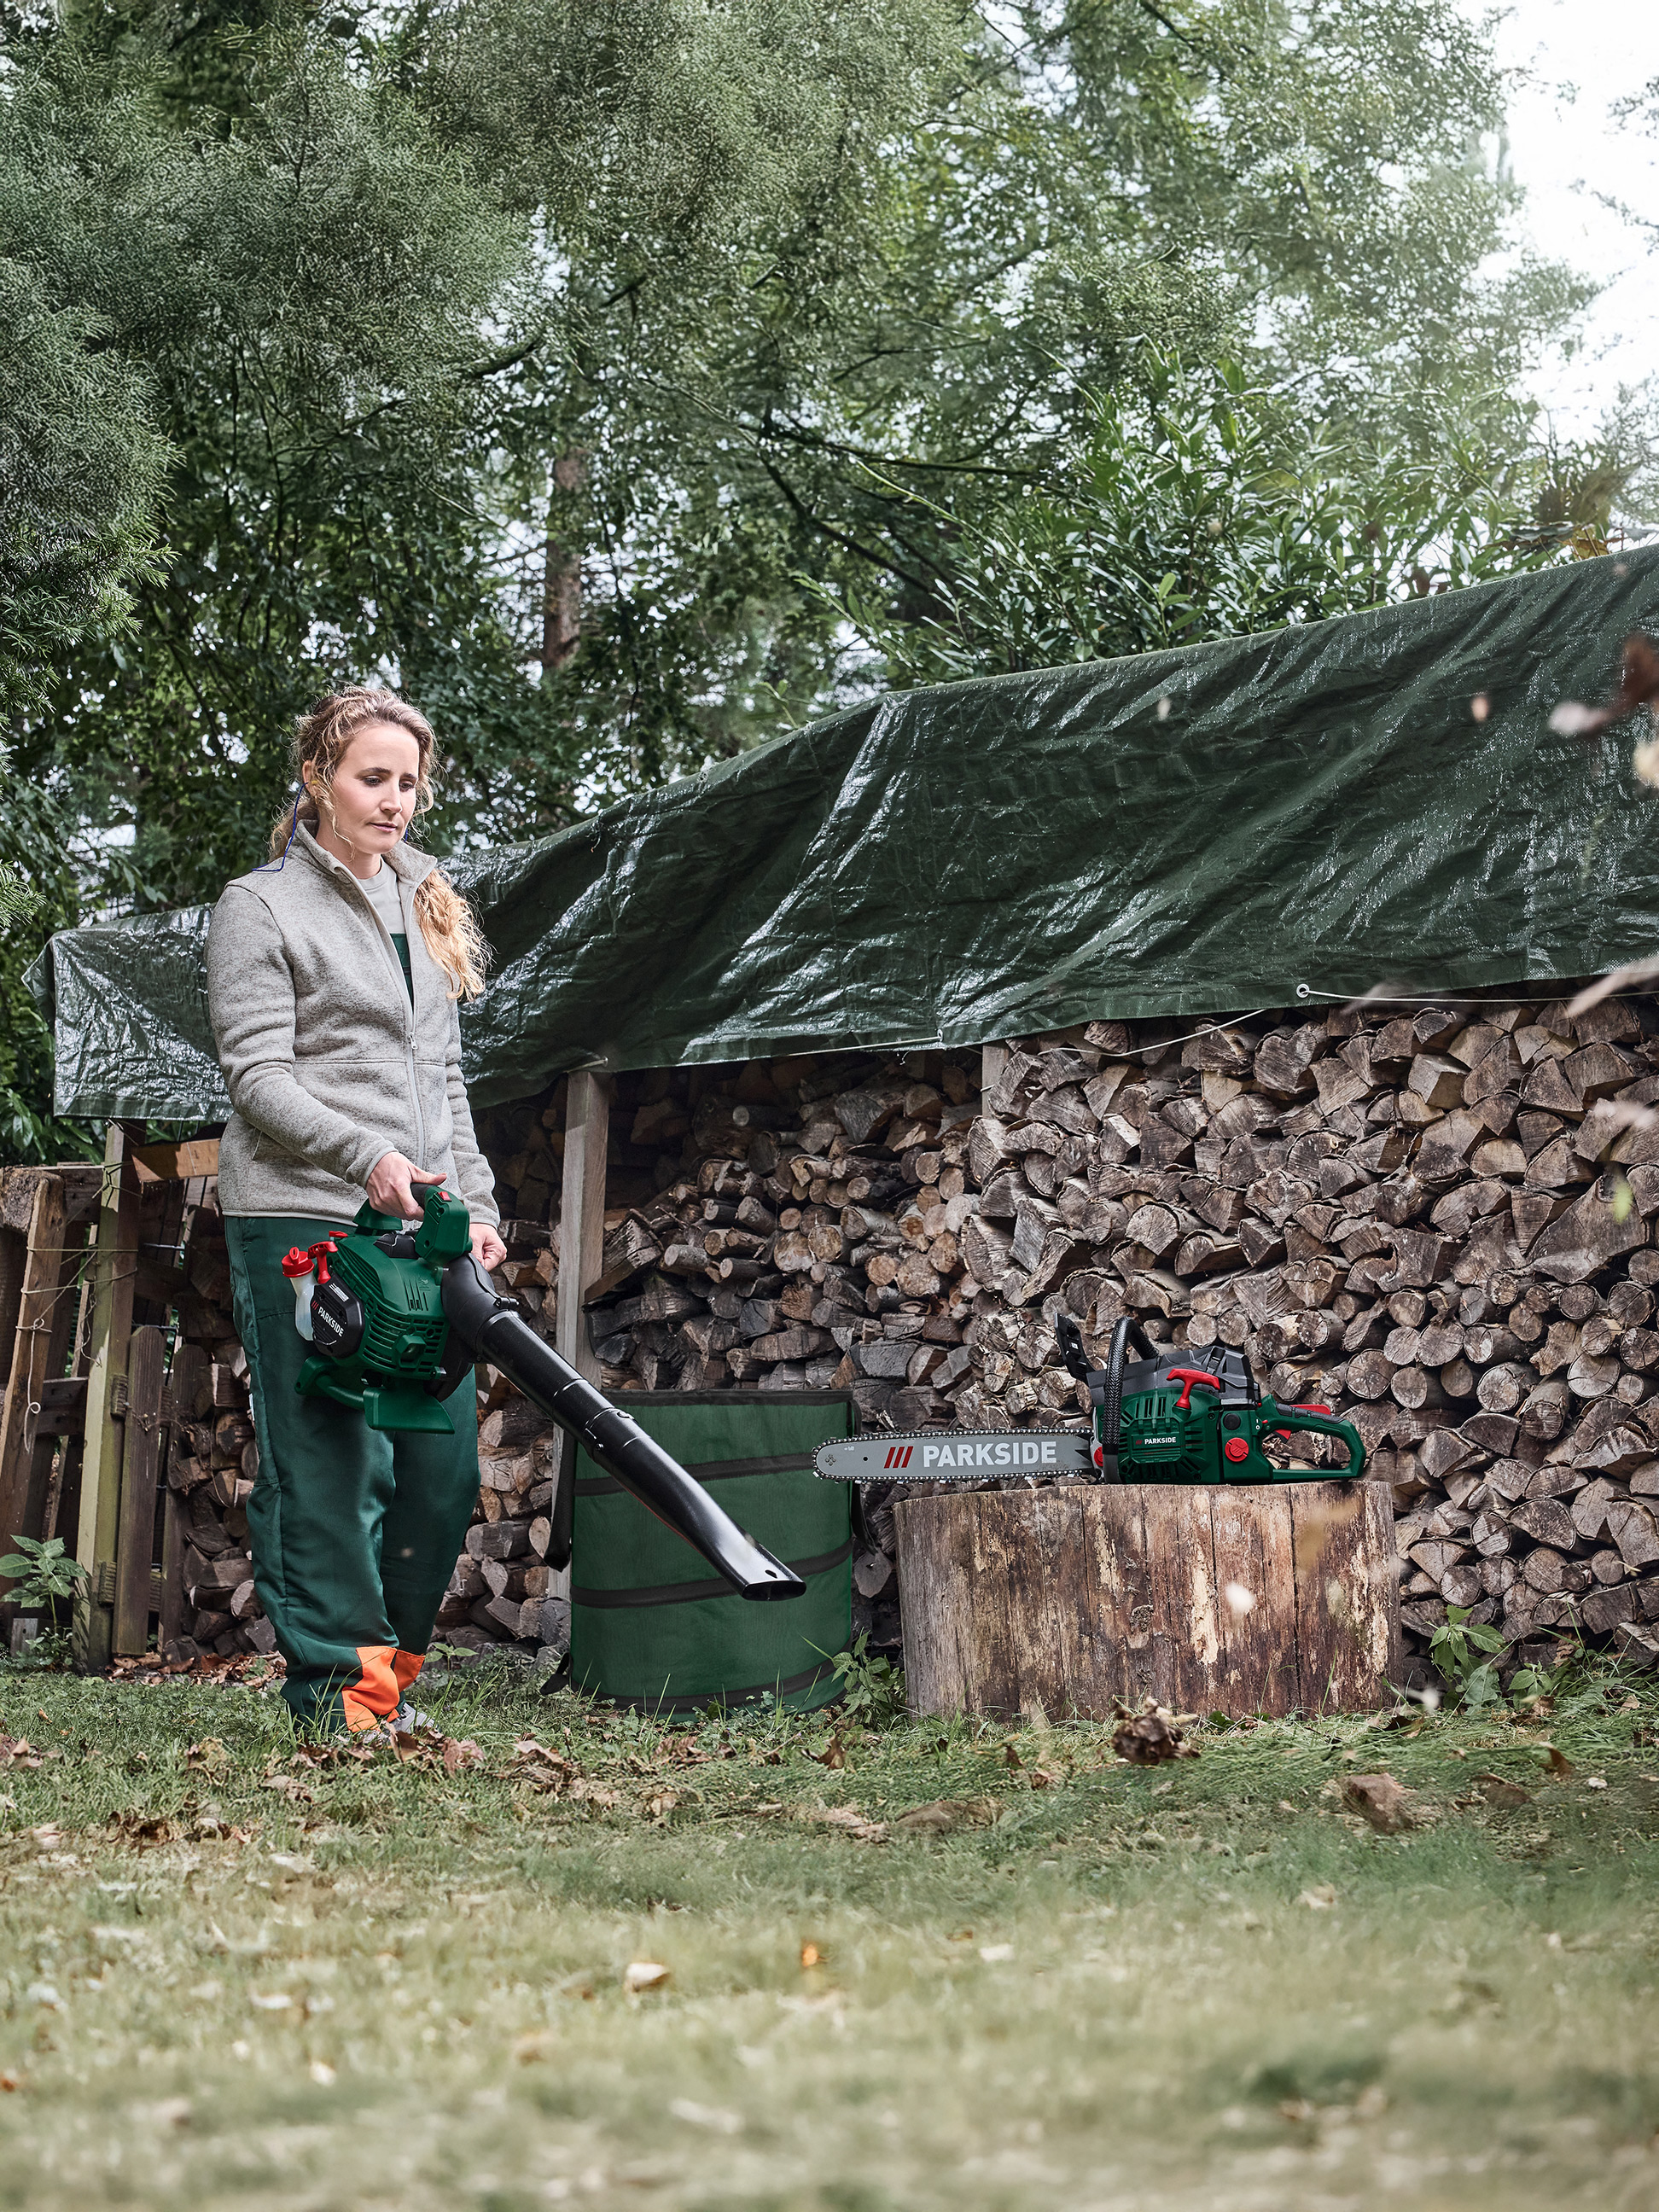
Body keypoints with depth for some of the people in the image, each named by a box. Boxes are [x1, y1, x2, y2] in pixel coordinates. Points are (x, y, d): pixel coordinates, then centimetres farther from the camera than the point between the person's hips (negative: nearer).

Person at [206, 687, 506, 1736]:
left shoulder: (423, 910, 21)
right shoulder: (261, 907, 1)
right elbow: (258, 1074, -8)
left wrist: (477, 1206, 14)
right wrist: (368, 1158, -20)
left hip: (420, 1227, 6)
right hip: (302, 1224, -6)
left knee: (446, 1468, 2)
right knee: (328, 1463, -6)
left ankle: (392, 1668, 15)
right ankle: (340, 1686, 0)